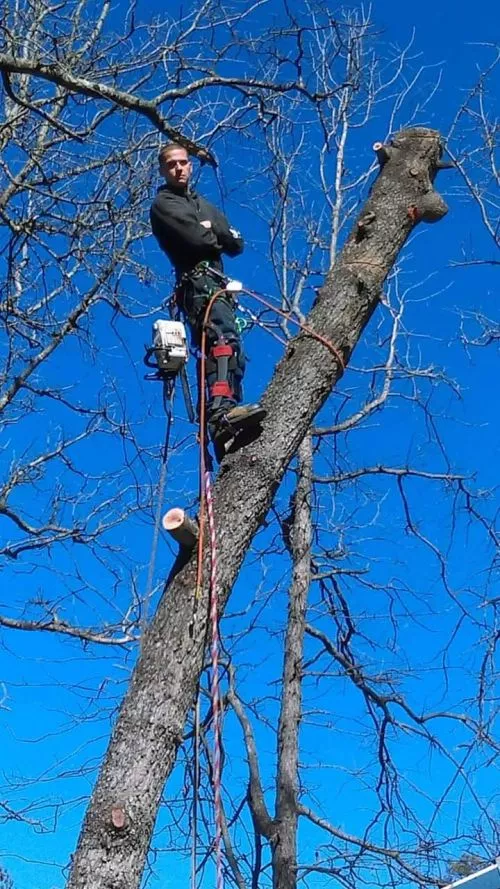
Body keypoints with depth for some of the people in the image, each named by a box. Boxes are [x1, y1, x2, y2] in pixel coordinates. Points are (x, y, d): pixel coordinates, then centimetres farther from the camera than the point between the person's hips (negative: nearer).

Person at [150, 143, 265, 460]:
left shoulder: (204, 205, 30)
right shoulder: (163, 204, 5)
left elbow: (236, 244, 18)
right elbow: (196, 239, -12)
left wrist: (211, 230, 1)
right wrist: (216, 237, 9)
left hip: (218, 285, 9)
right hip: (198, 282, -9)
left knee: (233, 355, 4)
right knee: (224, 339, -33)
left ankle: (228, 425, 2)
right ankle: (222, 413, -52)